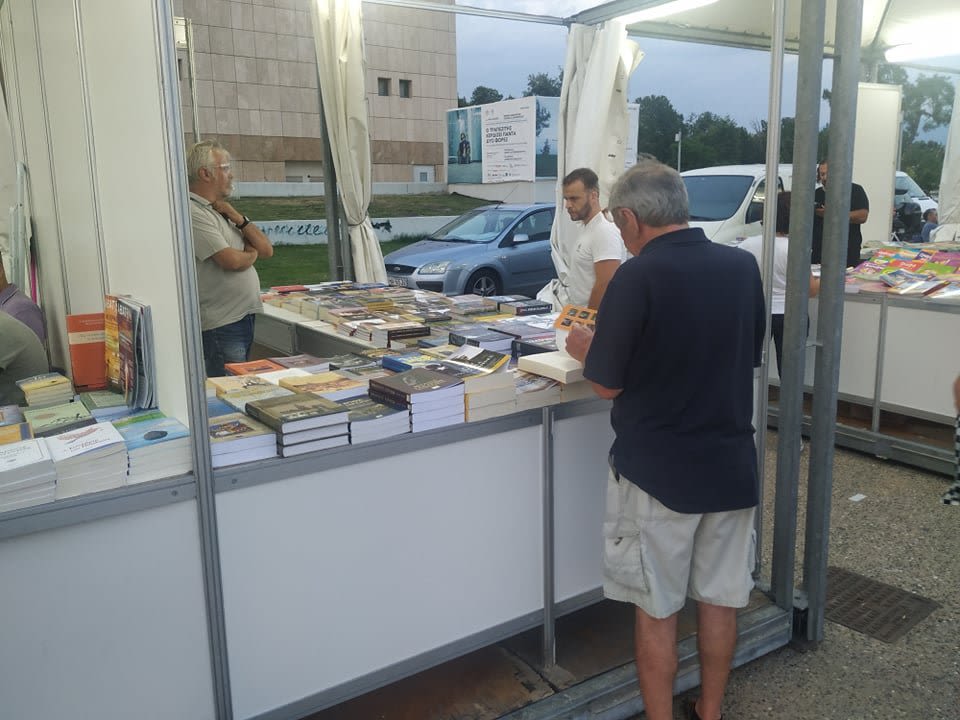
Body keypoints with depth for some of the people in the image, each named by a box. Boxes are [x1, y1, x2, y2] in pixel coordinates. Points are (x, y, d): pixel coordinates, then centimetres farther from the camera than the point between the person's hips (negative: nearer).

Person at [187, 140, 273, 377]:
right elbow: (232, 261, -21)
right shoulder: (193, 214, -13)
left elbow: (266, 249, 11)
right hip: (220, 324, -9)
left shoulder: (222, 212, 16)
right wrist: (251, 254, 2)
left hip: (244, 318, 9)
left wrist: (237, 218, -2)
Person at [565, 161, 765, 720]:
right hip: (731, 464, 6)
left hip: (658, 470, -5)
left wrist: (586, 347, 6)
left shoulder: (638, 277, -18)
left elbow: (607, 384, -13)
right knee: (721, 599, 18)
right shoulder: (743, 266, 0)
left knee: (657, 609, 10)